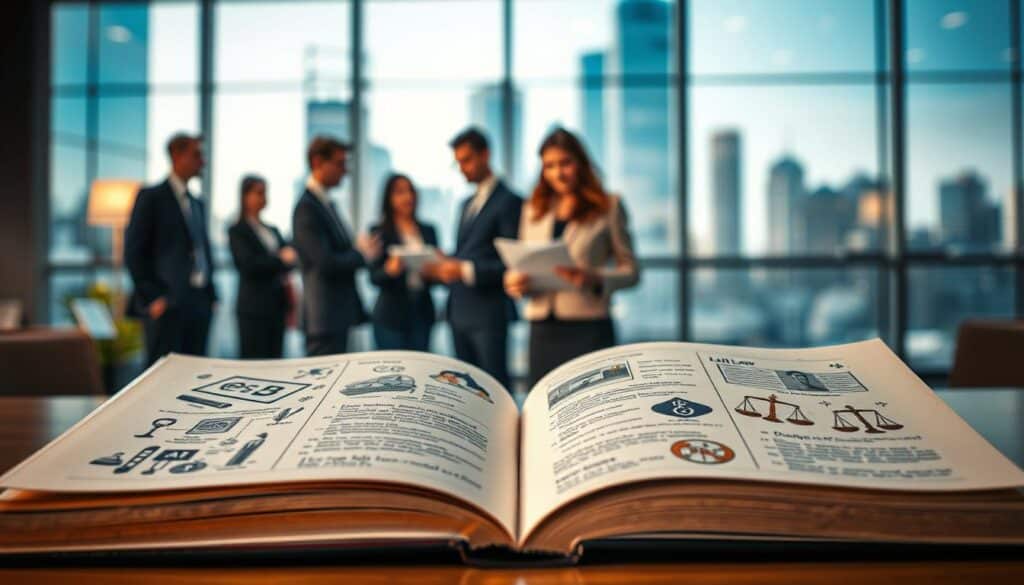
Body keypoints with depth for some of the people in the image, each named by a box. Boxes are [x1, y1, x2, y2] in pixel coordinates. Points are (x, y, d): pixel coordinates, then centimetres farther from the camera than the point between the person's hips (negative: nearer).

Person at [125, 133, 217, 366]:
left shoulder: (197, 204, 20)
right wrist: (153, 298, -11)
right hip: (167, 303, -7)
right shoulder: (152, 197, -1)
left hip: (200, 302, 7)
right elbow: (133, 253, -6)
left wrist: (211, 294, 12)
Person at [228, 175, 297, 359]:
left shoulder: (273, 230, 17)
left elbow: (289, 257, 13)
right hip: (255, 307, -6)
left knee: (274, 361, 6)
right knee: (255, 362, -5)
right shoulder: (237, 231, -2)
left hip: (278, 305, 6)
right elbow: (249, 265, -13)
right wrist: (281, 260, -8)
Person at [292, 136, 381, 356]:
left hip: (340, 313, 9)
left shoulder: (327, 203, 15)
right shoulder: (307, 207, -14)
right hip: (325, 317, -9)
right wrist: (363, 254, -8)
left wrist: (359, 247, 1)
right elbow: (326, 264, -21)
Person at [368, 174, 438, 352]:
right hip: (392, 316, -3)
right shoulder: (379, 232, 0)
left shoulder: (428, 230, 12)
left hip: (423, 312, 4)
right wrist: (390, 270, -24)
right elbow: (374, 277, -4)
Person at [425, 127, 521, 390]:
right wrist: (444, 266, 1)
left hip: (489, 313, -8)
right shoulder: (468, 204, 19)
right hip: (460, 312, 8)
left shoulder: (509, 201, -7)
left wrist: (467, 271, -21)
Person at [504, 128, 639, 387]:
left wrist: (594, 279, -18)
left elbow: (630, 271, 2)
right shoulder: (533, 210, 14)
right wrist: (515, 282, -5)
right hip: (543, 331, 4)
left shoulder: (608, 207, 4)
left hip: (589, 329, -3)